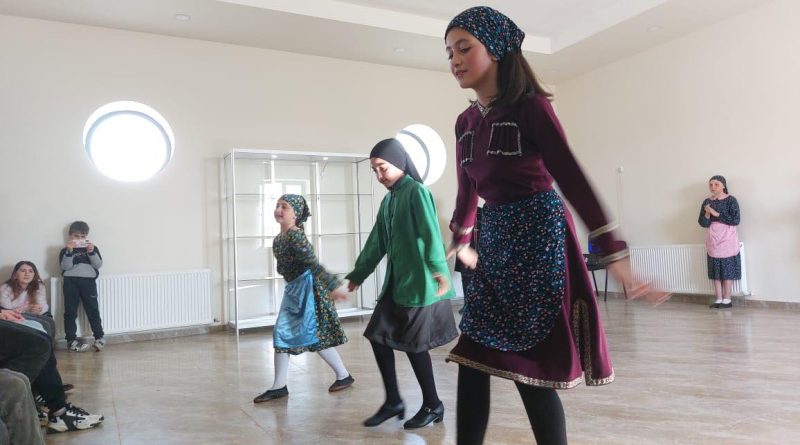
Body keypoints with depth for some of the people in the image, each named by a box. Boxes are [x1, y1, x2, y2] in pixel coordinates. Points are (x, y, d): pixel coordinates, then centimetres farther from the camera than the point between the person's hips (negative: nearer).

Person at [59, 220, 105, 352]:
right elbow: (65, 267, -4)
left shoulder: (92, 248, 15)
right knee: (70, 311, -1)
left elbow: (99, 265, 3)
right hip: (71, 282, 0)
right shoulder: (65, 251, 11)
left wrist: (91, 252, -12)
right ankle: (71, 340, 2)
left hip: (89, 281, 0)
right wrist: (69, 251, -16)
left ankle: (99, 338, 2)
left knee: (93, 310, -2)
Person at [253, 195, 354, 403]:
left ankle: (344, 376, 14)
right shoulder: (279, 239, 9)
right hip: (293, 288, 9)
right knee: (281, 333, 6)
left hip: (307, 286, -9)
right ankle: (279, 386, 15)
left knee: (314, 335, -3)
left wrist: (332, 288, -28)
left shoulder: (295, 235, -19)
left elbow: (314, 263, -25)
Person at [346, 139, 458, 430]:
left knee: (413, 344, -1)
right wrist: (358, 274, 25)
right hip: (396, 281, 8)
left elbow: (430, 233, -23)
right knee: (378, 337, 6)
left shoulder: (416, 192, -10)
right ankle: (393, 402, 20)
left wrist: (438, 269, -35)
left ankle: (433, 406, 18)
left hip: (419, 282, -8)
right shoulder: (388, 201, 15)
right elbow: (376, 243, 21)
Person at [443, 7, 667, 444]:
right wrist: (460, 242, 33)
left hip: (538, 236, -7)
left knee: (531, 367, -3)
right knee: (471, 360, 5)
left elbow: (572, 178, -15)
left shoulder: (529, 106, -9)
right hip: (495, 240, 7)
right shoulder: (466, 121, 10)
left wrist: (614, 255, -19)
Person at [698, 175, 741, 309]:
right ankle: (719, 299, 12)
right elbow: (702, 223, 0)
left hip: (727, 240, -4)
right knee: (715, 270, 5)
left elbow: (735, 220, -16)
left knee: (727, 269, 1)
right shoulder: (706, 202, 5)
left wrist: (717, 214, -19)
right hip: (713, 240, 4)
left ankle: (727, 299, 8)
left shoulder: (731, 200, -7)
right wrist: (707, 214, -19)